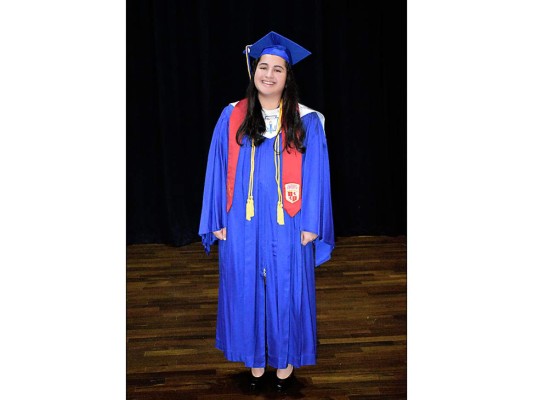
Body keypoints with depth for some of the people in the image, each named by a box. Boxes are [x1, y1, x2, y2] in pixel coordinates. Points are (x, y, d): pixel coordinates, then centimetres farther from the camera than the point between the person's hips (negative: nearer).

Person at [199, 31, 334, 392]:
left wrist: (311, 224, -6)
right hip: (243, 225, 1)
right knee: (246, 288, 11)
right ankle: (255, 357, 31)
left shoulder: (306, 122, -3)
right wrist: (217, 221, 0)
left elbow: (316, 175, -2)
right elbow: (218, 170, 2)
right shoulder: (232, 118, 0)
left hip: (287, 227, -1)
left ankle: (285, 358, 29)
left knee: (286, 290, 9)